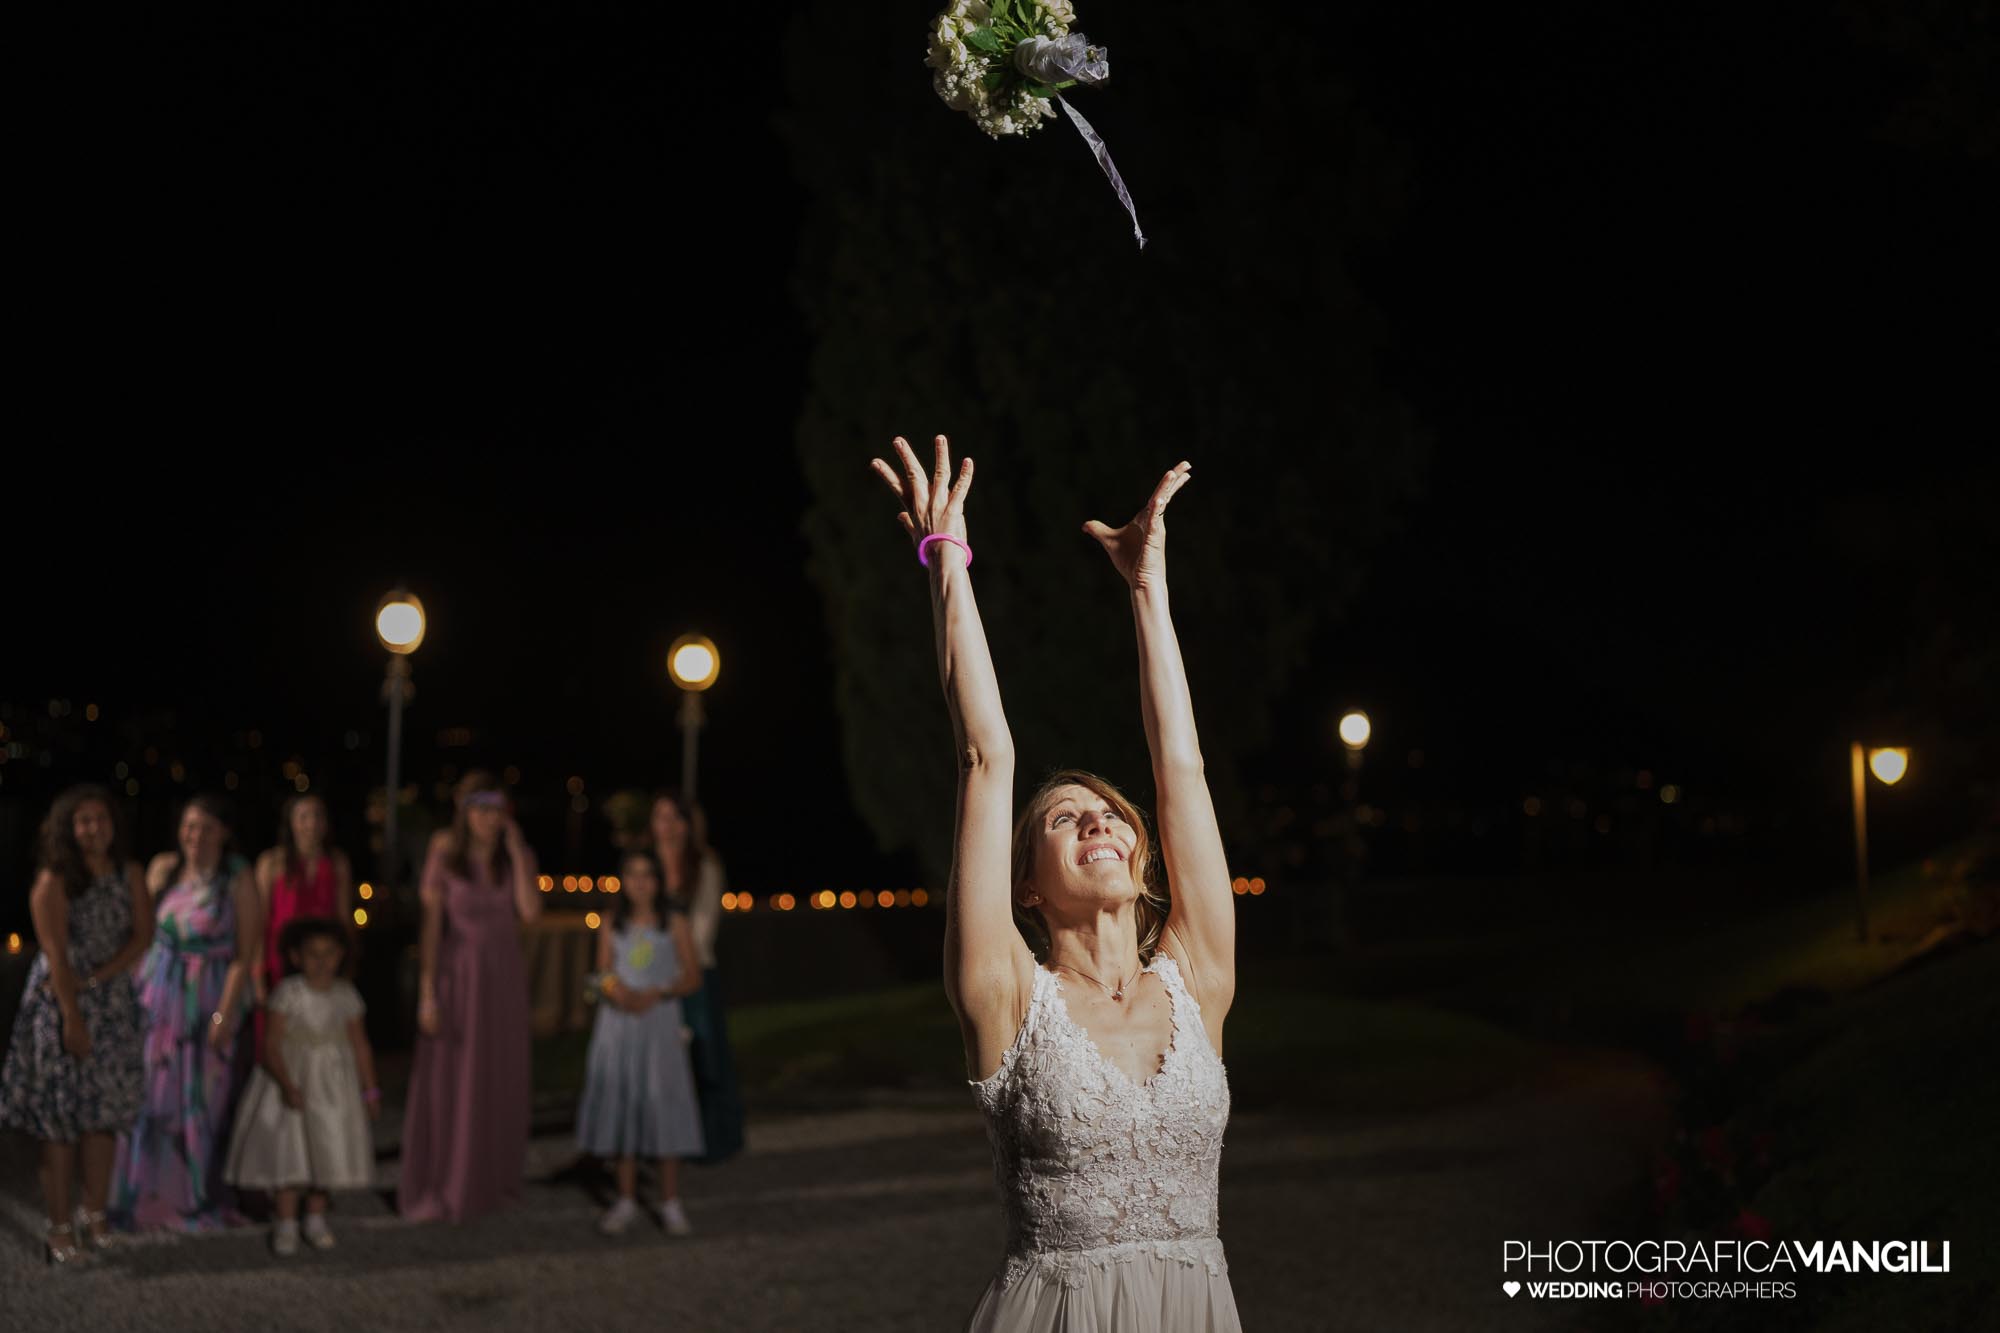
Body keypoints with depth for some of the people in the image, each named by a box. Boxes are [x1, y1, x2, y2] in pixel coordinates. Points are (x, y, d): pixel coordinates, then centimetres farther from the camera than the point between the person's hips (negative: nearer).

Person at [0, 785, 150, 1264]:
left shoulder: (130, 875, 4)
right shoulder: (54, 881, -8)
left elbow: (143, 935, -2)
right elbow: (56, 954, -13)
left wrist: (95, 978, -14)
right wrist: (73, 1018, -18)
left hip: (113, 1003, 4)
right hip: (59, 1002, -4)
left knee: (105, 1113, 5)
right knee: (60, 1116, -3)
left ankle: (94, 1216, 15)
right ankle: (60, 1228, 1)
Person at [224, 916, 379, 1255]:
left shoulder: (345, 994, -2)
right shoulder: (288, 993, -15)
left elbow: (360, 1045, 7)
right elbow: (271, 1045, -18)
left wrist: (370, 1090, 8)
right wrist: (287, 1085, -29)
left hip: (332, 1086, 4)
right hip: (290, 1079, -4)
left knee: (326, 1148, 8)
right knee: (288, 1150, -3)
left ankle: (316, 1219, 24)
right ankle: (286, 1224, 8)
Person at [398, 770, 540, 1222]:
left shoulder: (518, 856, 2)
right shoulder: (445, 858, -7)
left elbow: (530, 911, -14)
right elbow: (431, 927, -8)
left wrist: (516, 852, -13)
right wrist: (427, 993, -13)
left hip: (504, 978, 3)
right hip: (456, 973, -3)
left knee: (501, 1081, 10)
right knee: (446, 1080, 0)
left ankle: (492, 1180, 23)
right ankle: (437, 1189, 9)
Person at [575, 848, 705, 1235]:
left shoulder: (674, 922, 1)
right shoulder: (612, 926, 8)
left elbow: (693, 977, 0)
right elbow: (604, 978, 6)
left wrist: (657, 993, -17)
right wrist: (617, 991, -17)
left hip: (659, 1025, -2)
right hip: (617, 1026, 2)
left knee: (664, 1106, -6)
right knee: (619, 1105, 1)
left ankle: (671, 1204, 3)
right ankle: (625, 1202, 11)